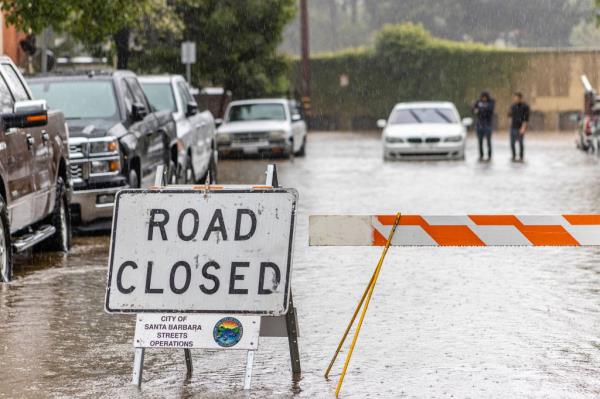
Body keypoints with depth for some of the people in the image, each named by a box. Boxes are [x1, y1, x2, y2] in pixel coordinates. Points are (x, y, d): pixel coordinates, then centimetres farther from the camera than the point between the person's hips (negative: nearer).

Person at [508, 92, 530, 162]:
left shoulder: (525, 106, -9)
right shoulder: (513, 106, 8)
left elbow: (526, 118, -13)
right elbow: (510, 115, 12)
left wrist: (523, 128, -20)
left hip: (520, 128, -5)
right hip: (513, 127, 5)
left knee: (520, 143, -3)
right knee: (512, 143, 4)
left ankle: (521, 157, 9)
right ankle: (514, 156, 19)